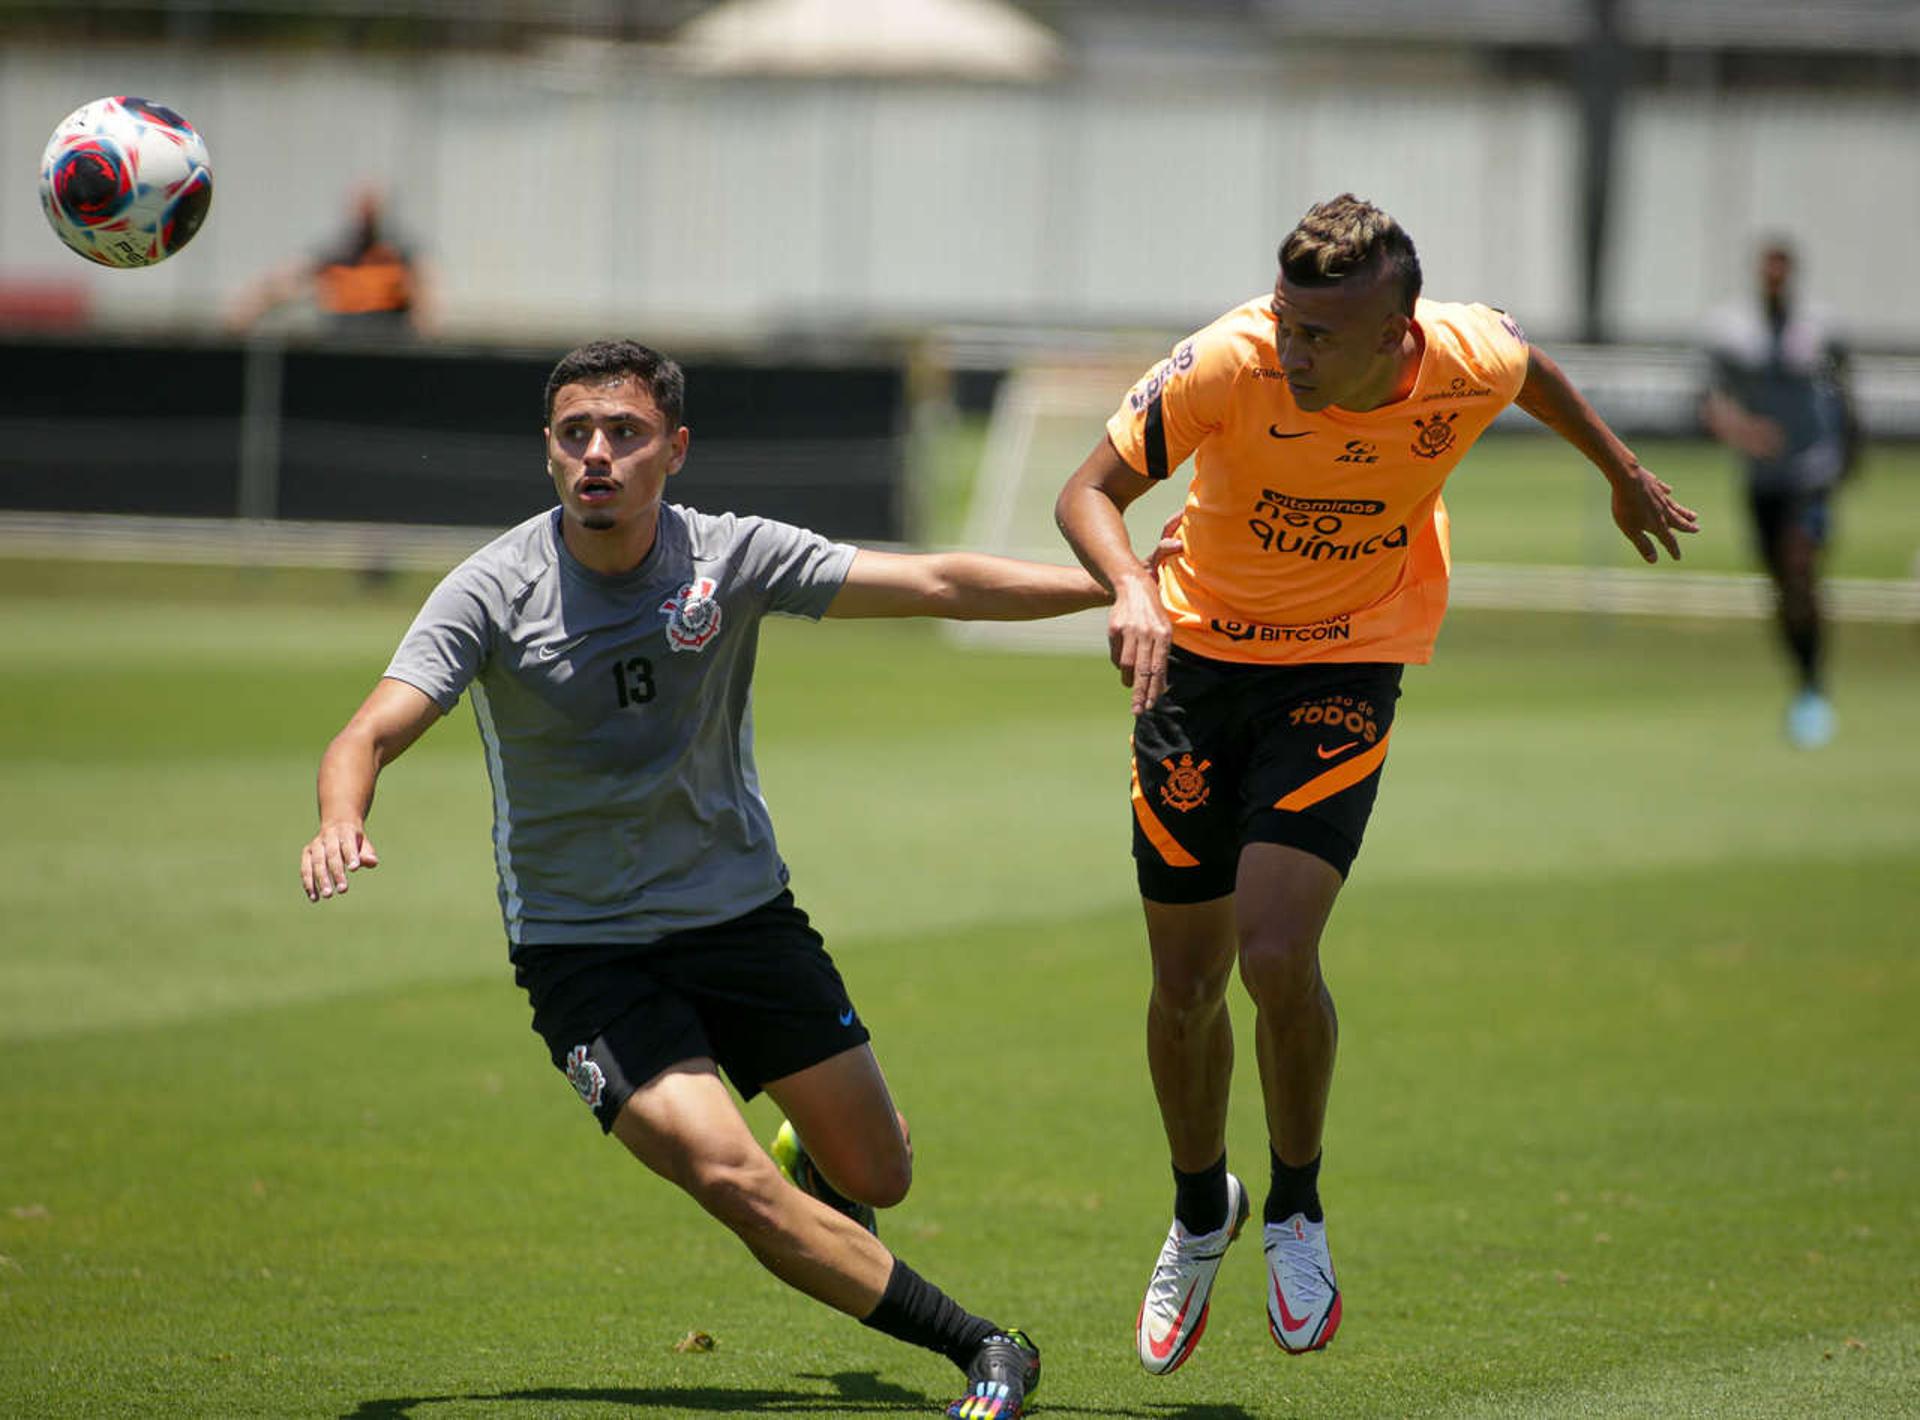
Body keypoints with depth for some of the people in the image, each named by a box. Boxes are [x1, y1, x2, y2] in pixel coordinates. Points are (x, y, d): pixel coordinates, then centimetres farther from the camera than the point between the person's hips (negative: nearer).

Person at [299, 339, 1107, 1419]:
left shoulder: (730, 558, -9)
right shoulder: (495, 592, -14)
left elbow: (936, 584, -8)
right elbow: (371, 734, -22)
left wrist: (1117, 587, -14)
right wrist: (341, 823, -44)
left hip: (744, 912, 3)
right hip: (584, 951, -3)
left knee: (878, 1175, 9)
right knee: (729, 1176, -22)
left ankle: (811, 1160, 49)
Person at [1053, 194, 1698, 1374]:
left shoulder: (1467, 364, -20)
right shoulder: (1229, 365, -25)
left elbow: (1533, 368, 6)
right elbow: (1090, 491, -19)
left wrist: (1625, 475, 24)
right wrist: (1132, 591, -40)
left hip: (1346, 669, -1)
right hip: (1201, 655, 1)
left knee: (1275, 954, -20)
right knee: (1186, 985, 6)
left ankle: (1295, 1210, 6)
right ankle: (1201, 1217, 34)